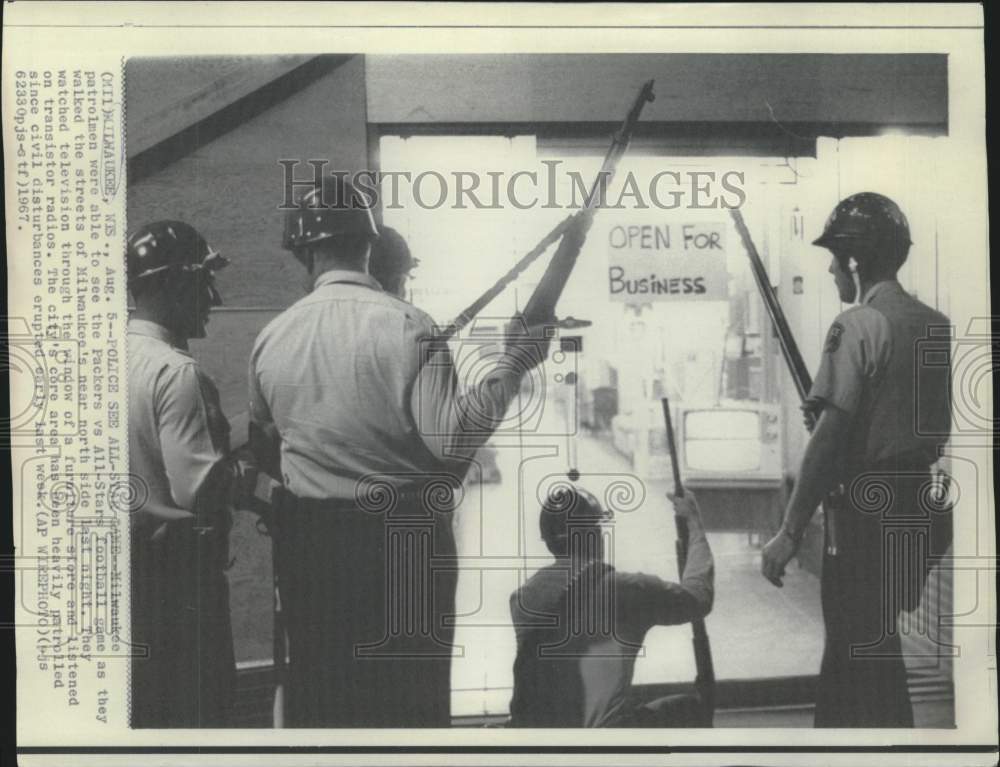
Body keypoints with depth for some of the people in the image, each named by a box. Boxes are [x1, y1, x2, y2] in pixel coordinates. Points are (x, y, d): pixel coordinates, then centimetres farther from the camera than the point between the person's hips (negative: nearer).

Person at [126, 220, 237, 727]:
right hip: (177, 567, -8)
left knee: (138, 707, 19)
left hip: (126, 565, 8)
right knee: (195, 706, 5)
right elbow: (199, 489, -23)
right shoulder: (176, 372, -20)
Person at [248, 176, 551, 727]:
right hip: (405, 538, -4)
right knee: (413, 693, 8)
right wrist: (511, 364, -10)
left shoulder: (271, 339, 1)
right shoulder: (408, 326, -13)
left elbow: (263, 452, 9)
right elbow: (450, 437, -18)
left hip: (307, 540, 4)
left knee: (317, 689, 14)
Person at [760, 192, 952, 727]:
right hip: (921, 511, 7)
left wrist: (790, 532, -18)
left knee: (855, 654, 3)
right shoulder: (936, 325, 8)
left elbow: (829, 437, -20)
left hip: (868, 513, -7)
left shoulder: (857, 326, -14)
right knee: (876, 647, 19)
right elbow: (940, 431, 13)